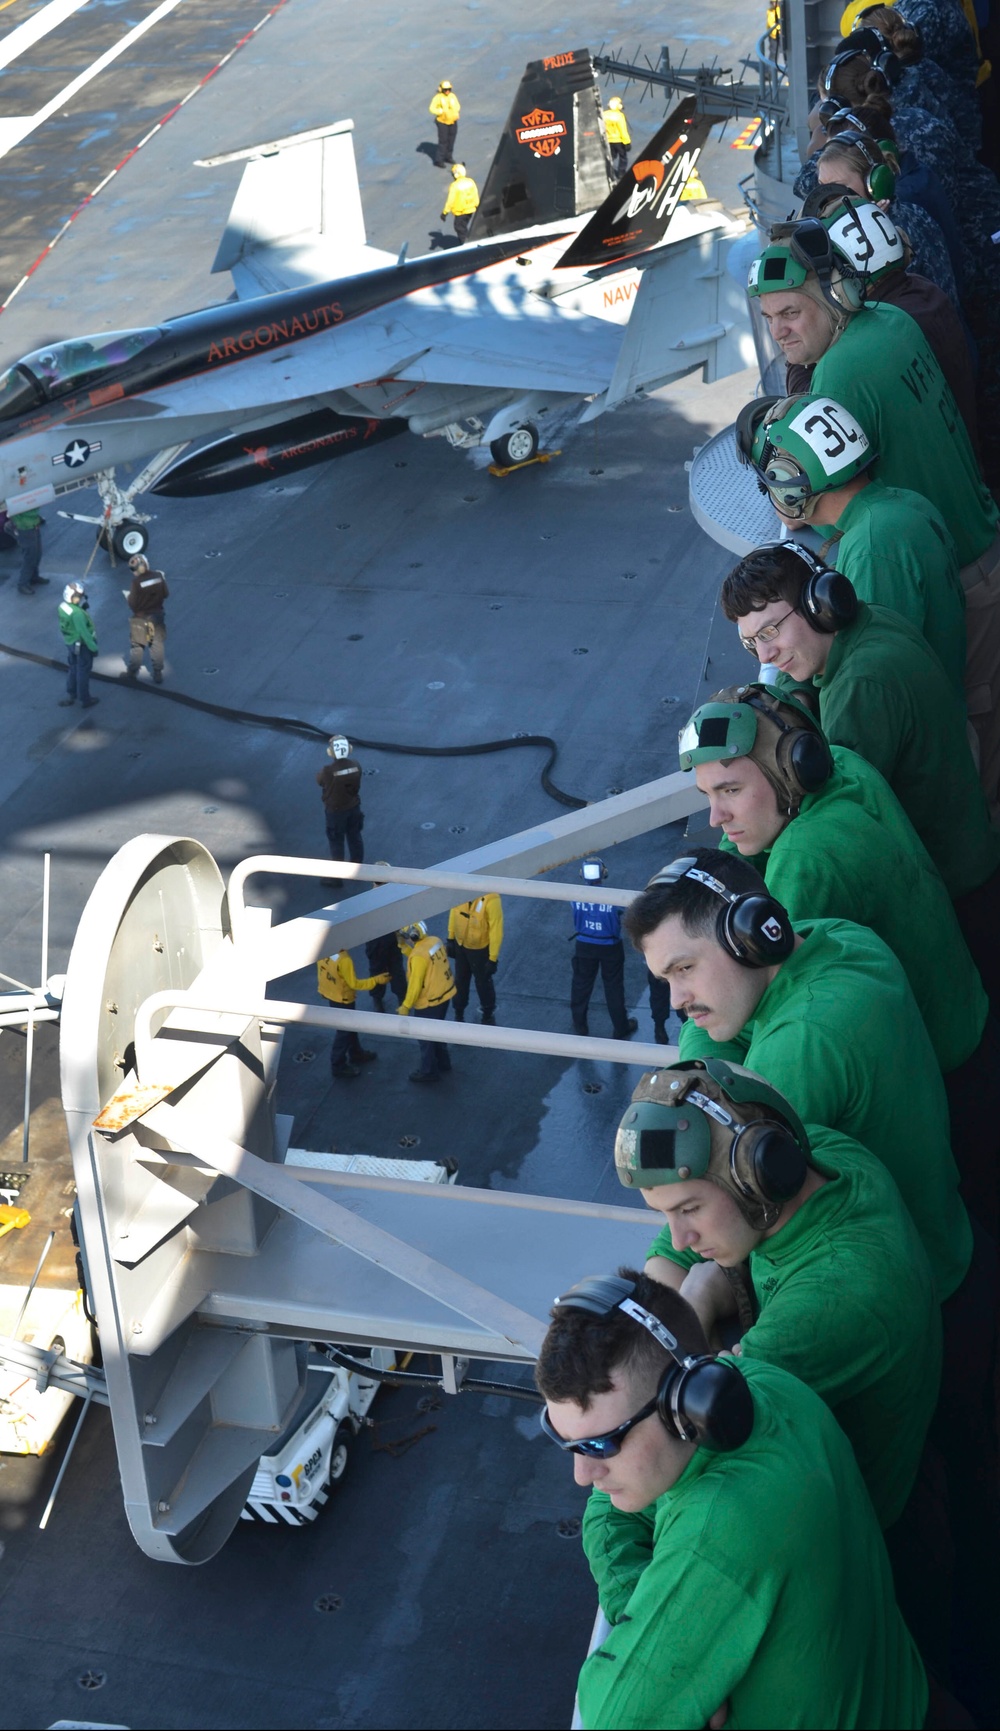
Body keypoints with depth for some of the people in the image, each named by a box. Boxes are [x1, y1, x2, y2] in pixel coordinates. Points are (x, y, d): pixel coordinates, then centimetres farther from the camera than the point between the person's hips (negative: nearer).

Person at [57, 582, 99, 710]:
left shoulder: (62, 607, -7)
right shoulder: (77, 613, -33)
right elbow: (84, 632, -29)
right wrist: (93, 647, -19)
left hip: (70, 642, 8)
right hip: (82, 645, -8)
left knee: (73, 669, 24)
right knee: (83, 672, 9)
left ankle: (71, 695, 37)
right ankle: (85, 700, 23)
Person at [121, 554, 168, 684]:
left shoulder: (136, 582, -23)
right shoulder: (158, 576, -9)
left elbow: (133, 604, -21)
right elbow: (166, 594, 0)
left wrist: (128, 597, -1)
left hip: (141, 618, -4)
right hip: (157, 615, 4)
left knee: (137, 646, 11)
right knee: (157, 645, 13)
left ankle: (132, 674, 21)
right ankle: (158, 673, 18)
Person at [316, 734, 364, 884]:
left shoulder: (328, 771, -31)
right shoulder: (356, 765, -16)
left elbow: (319, 780, -8)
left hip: (336, 811, -5)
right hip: (354, 807, 5)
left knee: (336, 843, 11)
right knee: (355, 838, 22)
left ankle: (336, 876, 22)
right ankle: (357, 868, 40)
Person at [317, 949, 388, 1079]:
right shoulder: (343, 959, -34)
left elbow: (322, 972, 4)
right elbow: (354, 984, -25)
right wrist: (376, 980, -18)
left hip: (329, 994, 8)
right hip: (343, 999, -8)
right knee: (344, 1031, 10)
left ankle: (356, 1054, 44)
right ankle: (338, 1066, 22)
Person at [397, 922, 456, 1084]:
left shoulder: (419, 956, -29)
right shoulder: (436, 941, -6)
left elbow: (415, 985, -24)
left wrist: (405, 1007, -12)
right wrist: (403, 945, 2)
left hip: (429, 1002, -8)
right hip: (445, 994, 8)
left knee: (425, 1036, 12)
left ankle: (428, 1071, 27)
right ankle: (442, 1063, 43)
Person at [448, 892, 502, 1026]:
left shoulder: (491, 900, -34)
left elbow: (496, 929, -24)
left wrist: (493, 959, -18)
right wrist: (451, 938, 8)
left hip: (480, 949, -4)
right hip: (460, 945, 4)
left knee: (483, 983, 19)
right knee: (460, 981, 24)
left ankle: (488, 1015, 45)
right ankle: (458, 1014, 47)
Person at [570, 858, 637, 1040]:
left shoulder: (576, 897, -20)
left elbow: (576, 921, -5)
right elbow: (617, 927, -12)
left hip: (584, 947, 2)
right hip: (610, 948, -2)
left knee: (581, 986, 20)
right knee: (613, 988, 14)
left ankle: (579, 1027, 33)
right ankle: (621, 1028, 27)